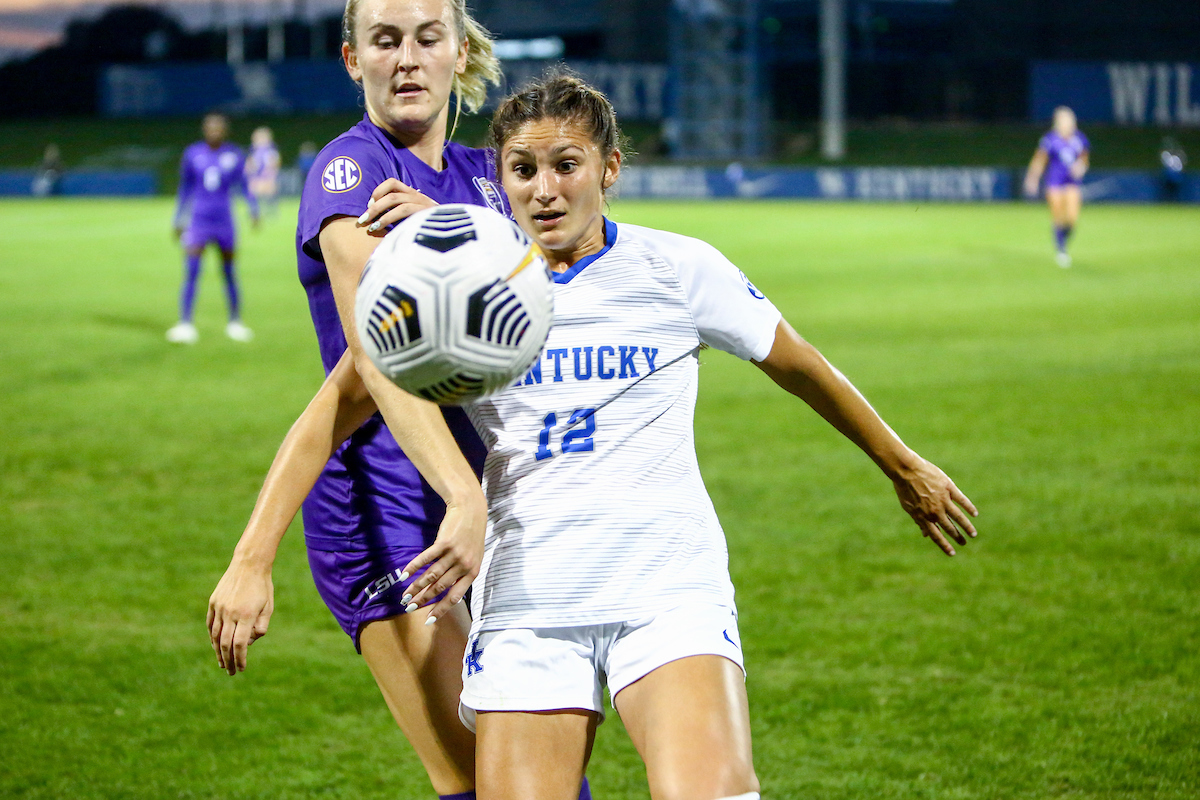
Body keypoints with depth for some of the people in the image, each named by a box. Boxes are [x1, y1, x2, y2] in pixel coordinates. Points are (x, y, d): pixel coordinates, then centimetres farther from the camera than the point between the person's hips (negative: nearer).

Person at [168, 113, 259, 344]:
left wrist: (253, 210, -9)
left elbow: (244, 186, 6)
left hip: (224, 222, 0)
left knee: (230, 274, 6)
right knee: (191, 273, -11)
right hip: (198, 222, 0)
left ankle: (235, 322, 20)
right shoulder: (193, 154, 4)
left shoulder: (234, 156, 2)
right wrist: (179, 221, 13)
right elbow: (185, 189, 12)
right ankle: (185, 324, -11)